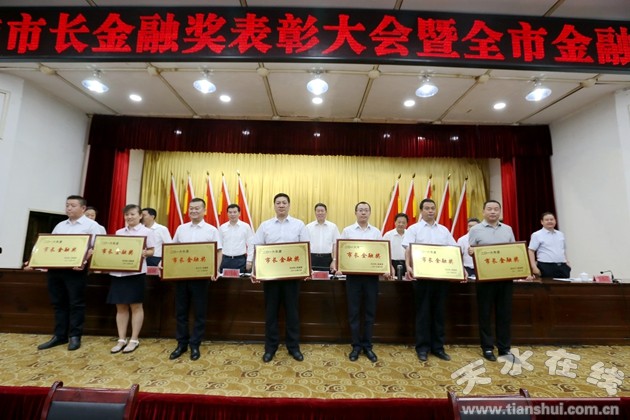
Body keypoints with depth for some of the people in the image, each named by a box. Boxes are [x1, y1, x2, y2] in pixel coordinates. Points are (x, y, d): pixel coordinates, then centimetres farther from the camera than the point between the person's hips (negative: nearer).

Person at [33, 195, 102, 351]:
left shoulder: (91, 225, -3)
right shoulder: (60, 225, 19)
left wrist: (84, 262, -25)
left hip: (76, 269, -6)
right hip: (55, 268, 7)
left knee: (76, 304, 1)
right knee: (58, 303, 13)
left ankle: (74, 336, 12)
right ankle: (59, 336, 23)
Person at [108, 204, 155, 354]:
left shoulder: (147, 231, 0)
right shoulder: (119, 232, 14)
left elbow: (151, 251, -1)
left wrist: (144, 253, -21)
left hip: (136, 272, -5)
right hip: (118, 272, 5)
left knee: (136, 306, 3)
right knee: (121, 307, 10)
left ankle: (134, 339, 13)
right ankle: (121, 339, 21)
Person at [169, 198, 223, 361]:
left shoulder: (211, 230, -2)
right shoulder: (181, 228, 10)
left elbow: (218, 252, -3)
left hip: (201, 275, -3)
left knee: (199, 312, 6)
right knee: (181, 311, 12)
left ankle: (195, 345, 20)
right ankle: (181, 344, 28)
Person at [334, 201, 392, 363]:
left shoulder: (376, 232, 8)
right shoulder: (347, 231, 3)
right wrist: (337, 267, -14)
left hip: (372, 275, 2)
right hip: (353, 275, -1)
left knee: (370, 312, 9)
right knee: (354, 312, 5)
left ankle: (367, 346, 23)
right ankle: (356, 345, 20)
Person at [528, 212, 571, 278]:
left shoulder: (560, 234, 15)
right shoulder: (537, 235, -4)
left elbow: (564, 250, 25)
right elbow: (531, 251, -9)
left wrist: (567, 262, 15)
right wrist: (534, 267, -16)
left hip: (562, 267, 6)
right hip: (546, 267, -6)